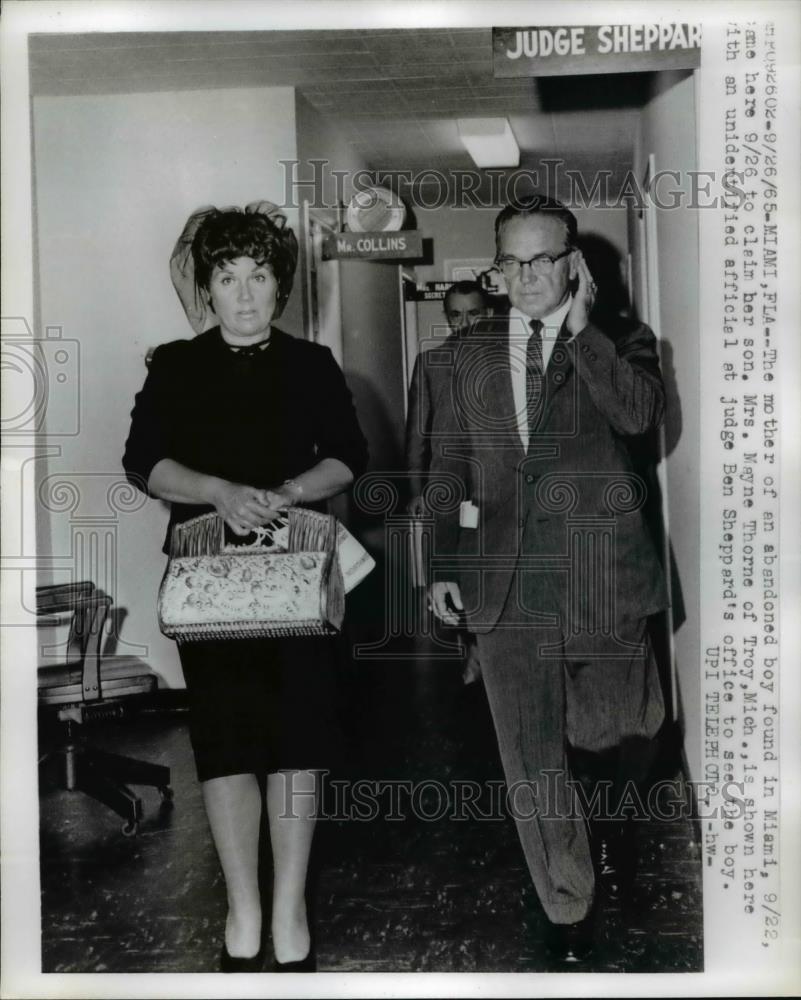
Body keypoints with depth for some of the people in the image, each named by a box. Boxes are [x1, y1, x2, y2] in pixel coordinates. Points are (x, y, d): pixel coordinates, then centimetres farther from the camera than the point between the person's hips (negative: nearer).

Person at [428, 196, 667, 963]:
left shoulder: (621, 342, 2)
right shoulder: (474, 353, 10)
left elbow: (639, 414, -19)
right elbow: (453, 463, 12)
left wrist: (580, 326, -15)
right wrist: (446, 563, 8)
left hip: (600, 578, -1)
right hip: (504, 583, 2)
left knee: (614, 737, 15)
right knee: (531, 765, 4)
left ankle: (609, 823, 51)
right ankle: (569, 912, 24)